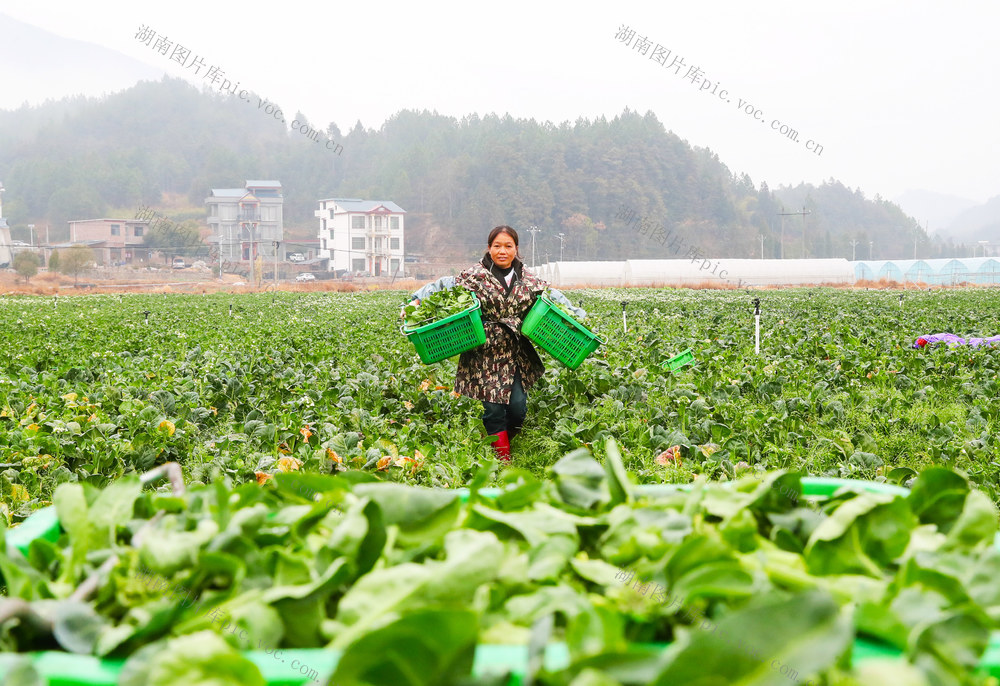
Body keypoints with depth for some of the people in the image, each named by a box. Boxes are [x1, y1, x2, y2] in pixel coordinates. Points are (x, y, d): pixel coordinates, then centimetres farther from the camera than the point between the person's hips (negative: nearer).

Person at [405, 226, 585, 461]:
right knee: (492, 409, -2)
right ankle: (503, 459, 10)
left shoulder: (527, 279, 9)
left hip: (516, 355, 3)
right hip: (484, 355, -3)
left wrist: (579, 316, 13)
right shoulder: (475, 275, -4)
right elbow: (443, 285, -6)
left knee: (518, 407, -1)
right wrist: (416, 300, -19)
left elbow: (553, 296, 19)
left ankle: (504, 442, 26)